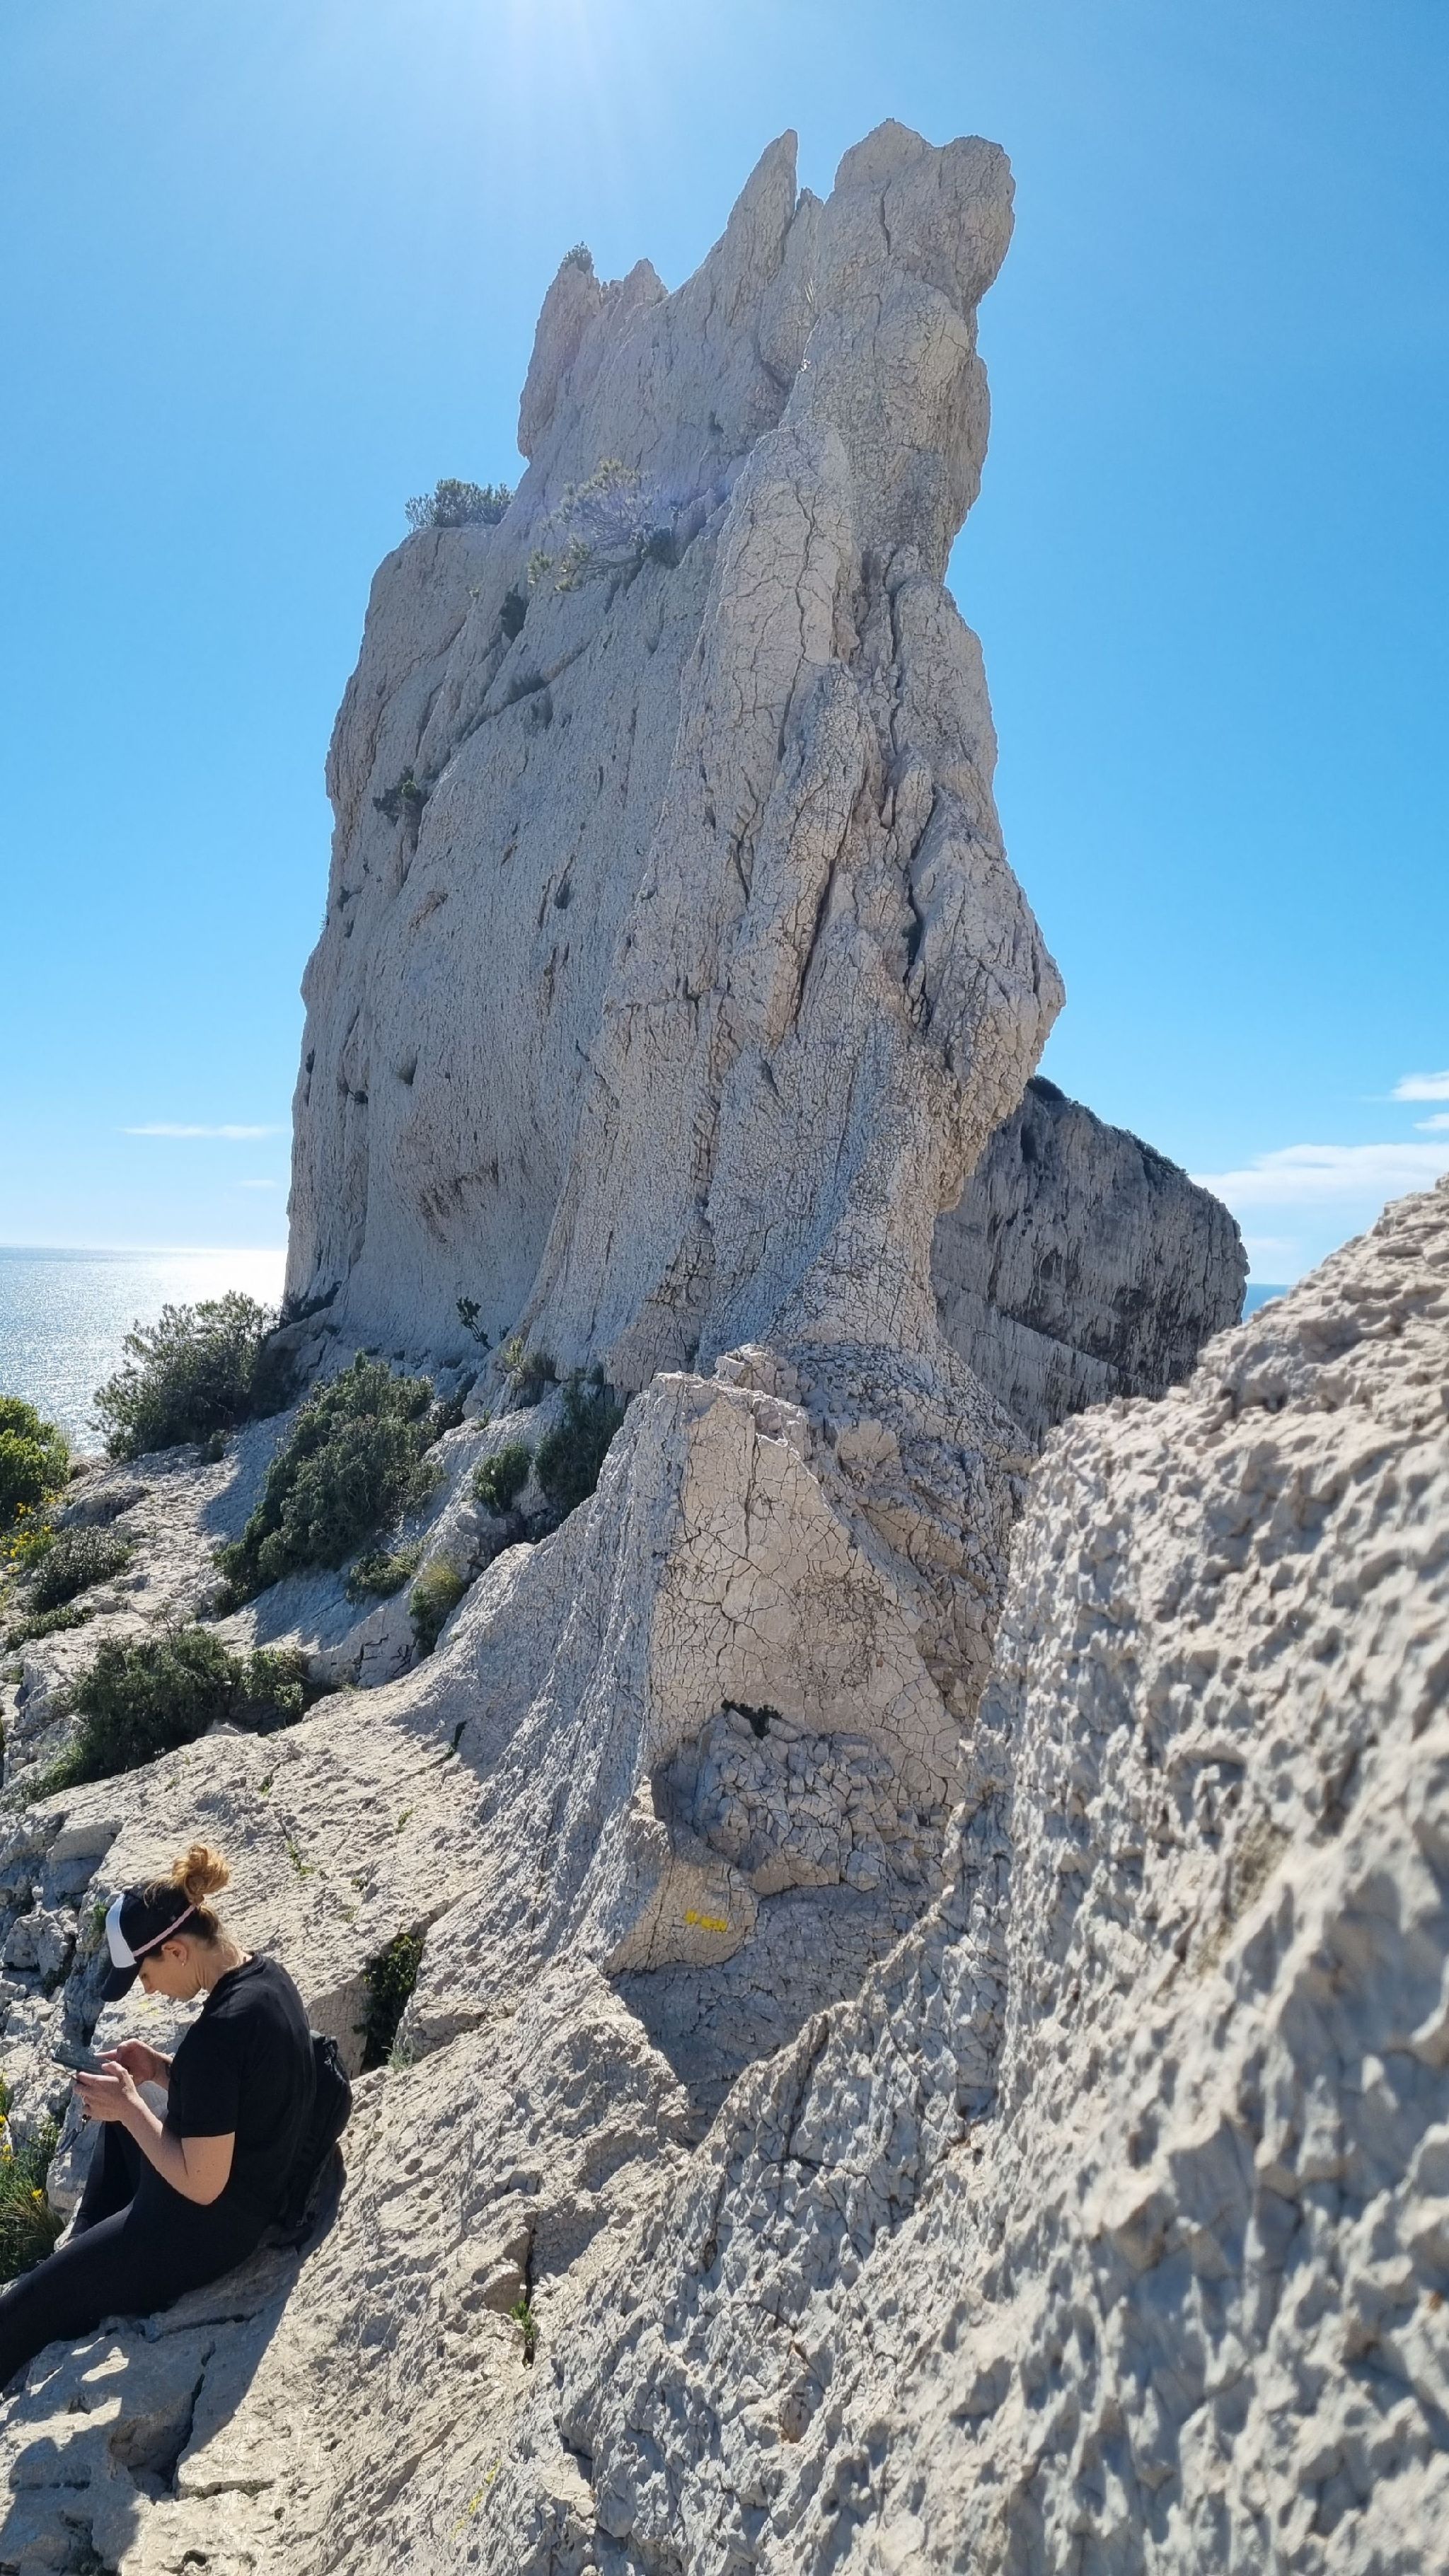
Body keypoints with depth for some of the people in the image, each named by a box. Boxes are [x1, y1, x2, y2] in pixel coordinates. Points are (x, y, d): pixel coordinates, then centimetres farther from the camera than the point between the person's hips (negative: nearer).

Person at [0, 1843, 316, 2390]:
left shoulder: (217, 2032, -34)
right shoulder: (266, 1975, -6)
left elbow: (200, 2186, -26)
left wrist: (129, 2106, -17)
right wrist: (163, 2069, -2)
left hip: (207, 2224, -9)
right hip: (252, 2184, 9)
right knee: (118, 2131, 34)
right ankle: (80, 2251, 44)